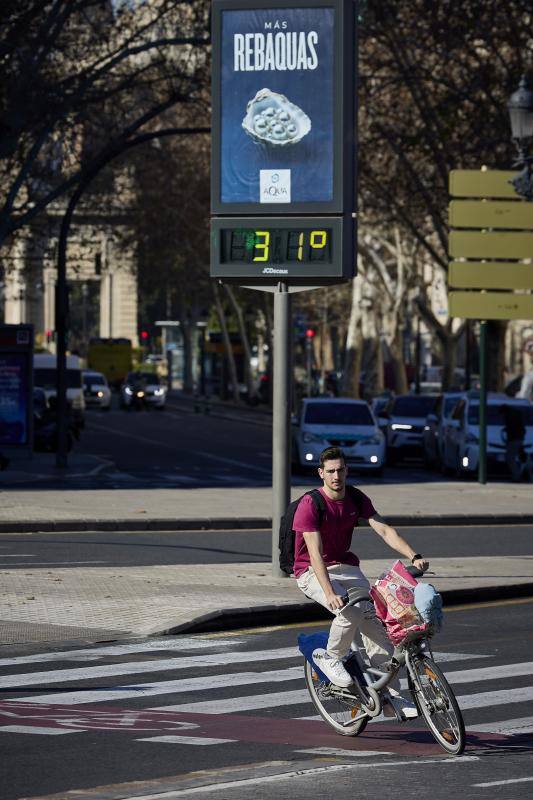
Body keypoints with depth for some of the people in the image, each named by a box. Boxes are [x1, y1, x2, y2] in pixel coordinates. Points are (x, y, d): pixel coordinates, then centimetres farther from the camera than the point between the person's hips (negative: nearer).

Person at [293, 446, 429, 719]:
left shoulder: (357, 500, -1)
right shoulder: (309, 505, -19)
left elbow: (385, 530, -10)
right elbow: (315, 553, -28)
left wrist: (414, 557, -26)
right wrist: (330, 593, -40)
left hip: (345, 567, 5)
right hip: (312, 573, -5)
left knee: (375, 619, -15)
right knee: (350, 611, -32)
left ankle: (391, 696, -16)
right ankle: (331, 658, -3)